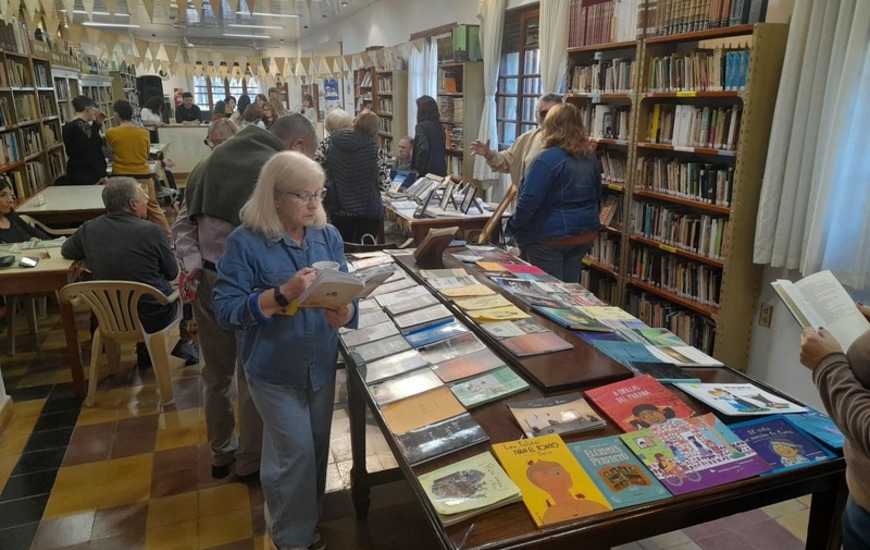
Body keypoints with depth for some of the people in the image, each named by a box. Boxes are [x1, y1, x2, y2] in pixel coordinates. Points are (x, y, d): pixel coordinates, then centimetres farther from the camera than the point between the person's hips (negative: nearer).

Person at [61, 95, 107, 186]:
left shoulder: (68, 126, 13)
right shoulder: (82, 126, -16)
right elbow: (92, 153, -20)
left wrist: (97, 124, 16)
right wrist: (102, 174, -17)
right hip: (88, 175, -10)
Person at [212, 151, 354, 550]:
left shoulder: (328, 236, -1)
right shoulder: (245, 242, -14)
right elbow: (226, 309, -18)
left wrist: (346, 312, -25)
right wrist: (283, 294, -30)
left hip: (321, 363, 5)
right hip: (274, 367, -5)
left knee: (317, 446, 19)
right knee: (295, 452, 2)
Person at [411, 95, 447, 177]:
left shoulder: (421, 126, -13)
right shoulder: (439, 126, 9)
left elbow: (423, 150, -24)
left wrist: (418, 170, -16)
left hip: (427, 172, -7)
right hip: (441, 171, 7)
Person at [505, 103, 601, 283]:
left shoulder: (547, 158, -17)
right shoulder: (590, 158, 7)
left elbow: (529, 200, -21)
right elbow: (597, 198, 18)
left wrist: (514, 226, -7)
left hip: (551, 237, -7)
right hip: (585, 234, 7)